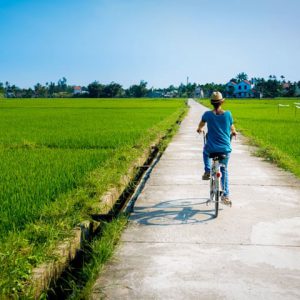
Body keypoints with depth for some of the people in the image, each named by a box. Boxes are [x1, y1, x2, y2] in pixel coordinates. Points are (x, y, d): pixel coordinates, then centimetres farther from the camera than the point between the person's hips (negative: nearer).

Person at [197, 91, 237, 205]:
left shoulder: (207, 114, -7)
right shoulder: (228, 114, -6)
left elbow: (201, 125, 16)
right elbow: (232, 127, 13)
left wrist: (200, 129, 39)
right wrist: (234, 132, 37)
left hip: (211, 149, -1)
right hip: (225, 149, 1)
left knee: (205, 150, 36)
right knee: (224, 170, 20)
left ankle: (207, 171, 23)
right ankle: (225, 195, 15)